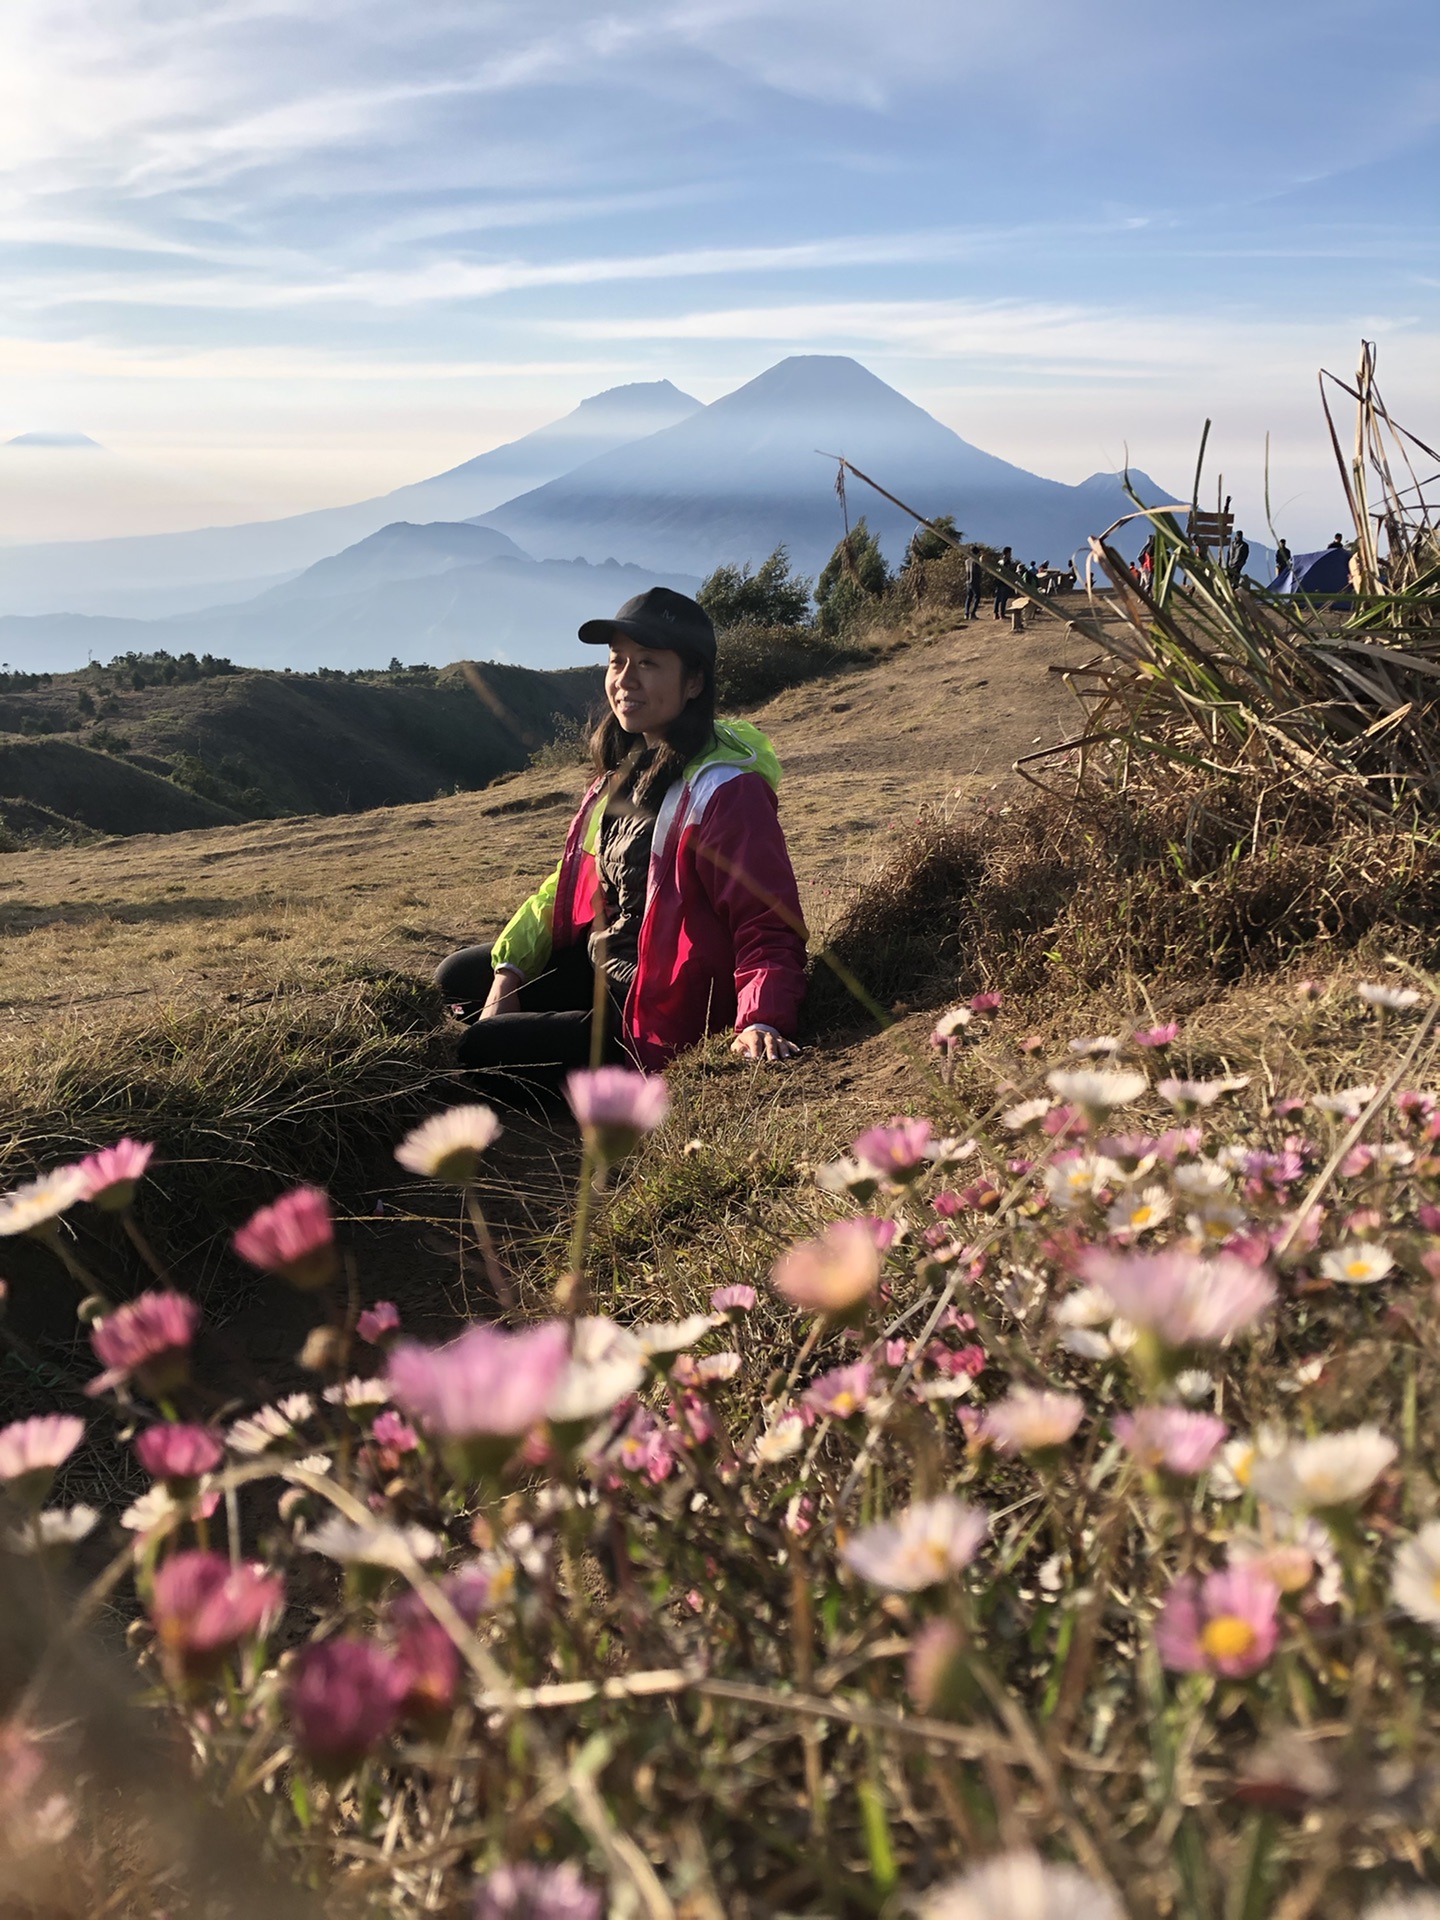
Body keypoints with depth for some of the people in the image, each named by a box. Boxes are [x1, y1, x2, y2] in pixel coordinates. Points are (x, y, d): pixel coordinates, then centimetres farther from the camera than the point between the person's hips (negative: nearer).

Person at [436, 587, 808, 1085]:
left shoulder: (726, 791, -23)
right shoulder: (627, 764, 4)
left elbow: (769, 930, -25)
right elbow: (567, 885, 10)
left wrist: (762, 1024, -42)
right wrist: (508, 971, 0)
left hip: (655, 1018, -9)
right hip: (594, 968, 9)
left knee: (477, 1048, -13)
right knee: (456, 979, 15)